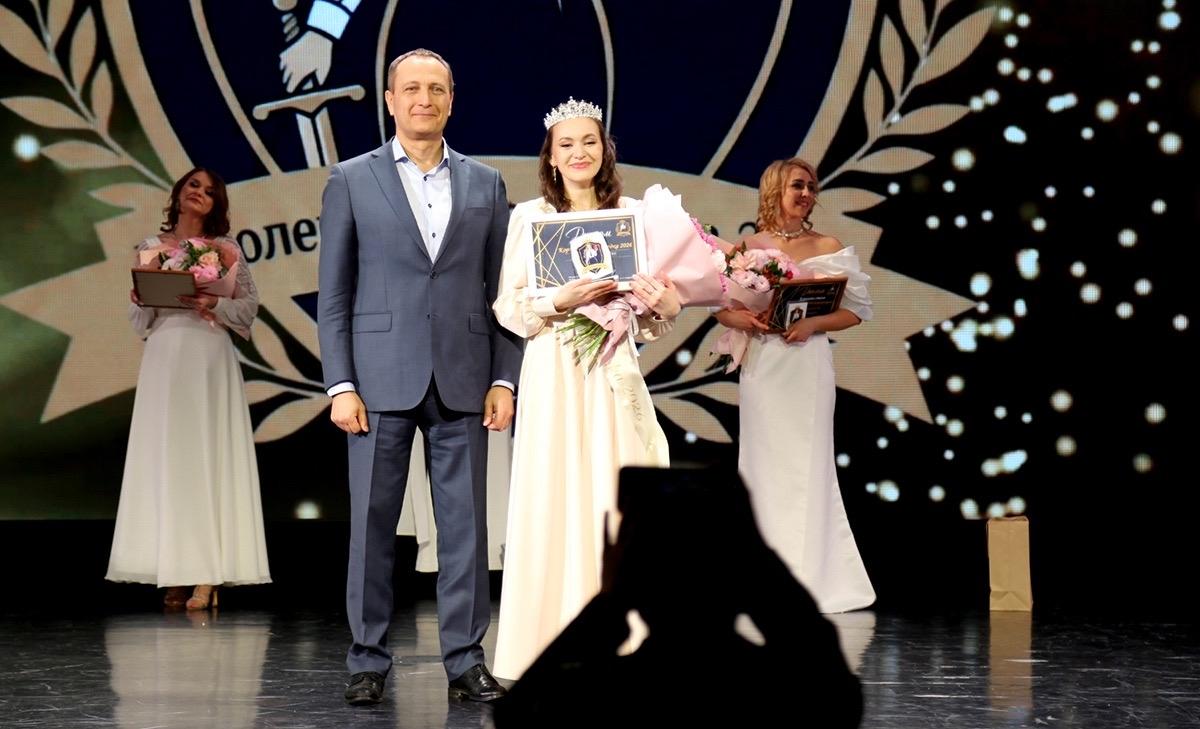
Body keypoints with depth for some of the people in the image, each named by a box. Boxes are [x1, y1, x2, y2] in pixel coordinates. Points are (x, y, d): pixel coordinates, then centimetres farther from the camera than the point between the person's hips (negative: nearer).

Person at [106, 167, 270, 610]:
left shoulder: (225, 249, 8)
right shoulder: (150, 249, 14)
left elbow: (249, 306, 5)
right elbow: (138, 321, 14)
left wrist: (214, 304, -12)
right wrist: (142, 303, -7)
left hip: (209, 360, -2)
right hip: (164, 358, 3)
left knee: (208, 457, -7)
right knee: (165, 459, -2)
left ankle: (207, 574, -10)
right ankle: (175, 573, 0)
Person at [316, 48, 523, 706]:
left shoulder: (485, 184, 11)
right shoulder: (351, 181, 5)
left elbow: (499, 291, 10)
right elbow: (333, 294, 2)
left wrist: (504, 379, 1)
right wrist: (341, 385, -6)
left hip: (462, 381, 2)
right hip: (381, 379, -2)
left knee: (465, 525, 3)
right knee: (372, 525, 2)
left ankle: (465, 661, 10)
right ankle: (368, 662, 11)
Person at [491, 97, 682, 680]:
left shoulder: (631, 214, 10)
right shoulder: (529, 217, 5)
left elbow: (653, 312, 11)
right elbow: (508, 308, 2)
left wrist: (661, 305, -12)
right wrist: (562, 301, -14)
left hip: (613, 376, 1)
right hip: (553, 376, -1)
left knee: (613, 500, -1)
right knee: (552, 503, -3)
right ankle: (551, 649, 3)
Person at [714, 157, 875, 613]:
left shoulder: (828, 248, 5)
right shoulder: (748, 248, 6)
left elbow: (856, 310, 3)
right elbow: (720, 305, 9)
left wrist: (814, 323, -12)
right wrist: (737, 319, -12)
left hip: (809, 366, -1)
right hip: (761, 366, 1)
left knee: (806, 465, -2)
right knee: (764, 463, 3)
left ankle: (811, 578, 4)